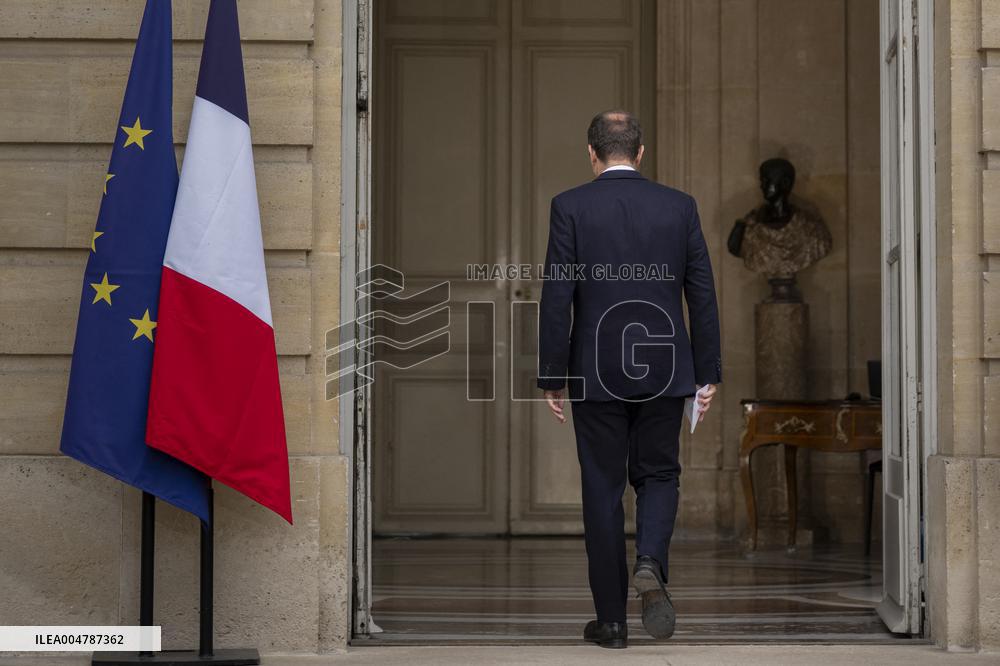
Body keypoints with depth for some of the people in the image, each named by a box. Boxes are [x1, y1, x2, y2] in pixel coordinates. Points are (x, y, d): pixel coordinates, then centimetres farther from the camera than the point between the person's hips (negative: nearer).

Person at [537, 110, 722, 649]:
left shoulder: (571, 206, -4)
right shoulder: (679, 206, 2)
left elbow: (557, 297, -7)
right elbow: (702, 294, 3)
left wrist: (552, 378, -2)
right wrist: (707, 374, 9)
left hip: (596, 372, -1)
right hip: (663, 370, 2)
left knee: (603, 488, 7)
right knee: (657, 474, 16)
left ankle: (611, 619, 10)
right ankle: (650, 563, -12)